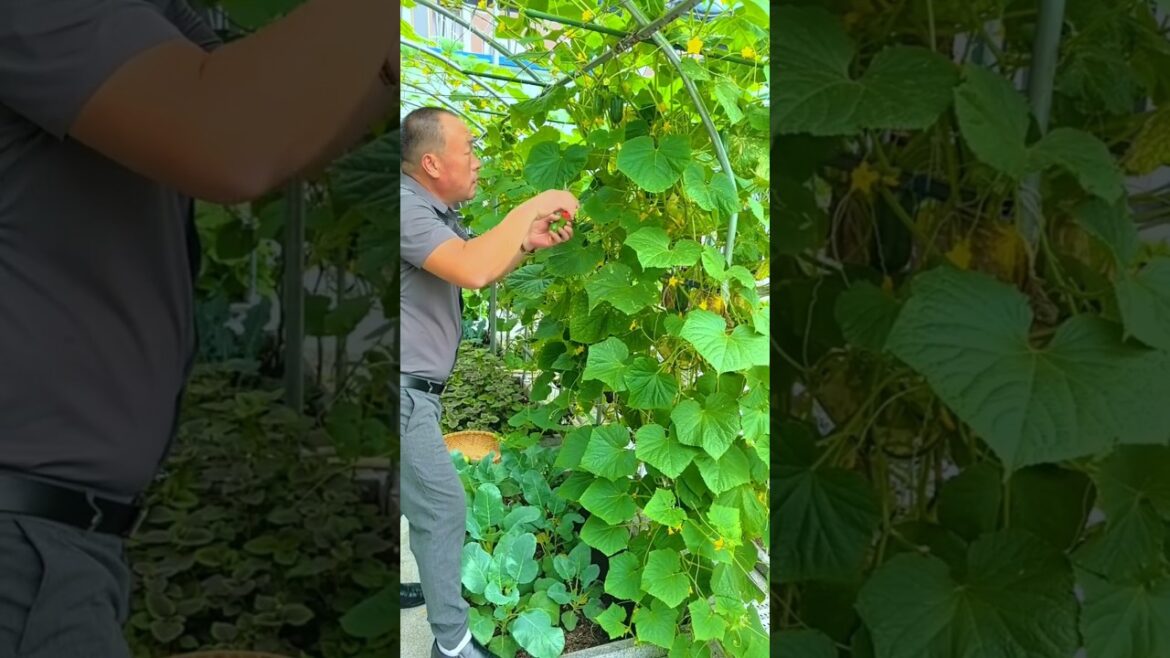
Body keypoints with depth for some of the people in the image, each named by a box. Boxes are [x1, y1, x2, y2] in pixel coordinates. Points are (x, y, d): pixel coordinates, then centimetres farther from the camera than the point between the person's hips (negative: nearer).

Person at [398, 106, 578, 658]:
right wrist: (530, 209, -24)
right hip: (403, 390, -10)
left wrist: (527, 245, 4)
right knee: (442, 507, -5)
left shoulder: (435, 213, 12)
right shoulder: (407, 208, -21)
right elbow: (472, 271, -36)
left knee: (426, 502, 21)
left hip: (415, 390, 11)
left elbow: (479, 269, 23)